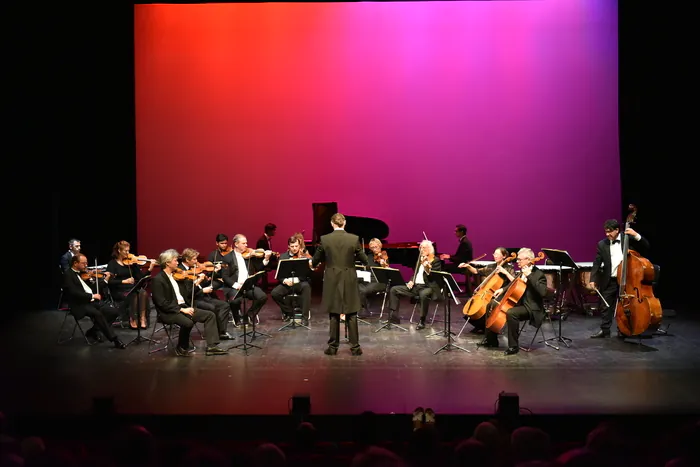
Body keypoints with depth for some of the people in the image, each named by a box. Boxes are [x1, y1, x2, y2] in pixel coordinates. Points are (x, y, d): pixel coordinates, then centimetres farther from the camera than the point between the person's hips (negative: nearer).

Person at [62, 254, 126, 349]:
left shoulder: (82, 273, 16)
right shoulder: (68, 275, -7)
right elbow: (74, 293, -20)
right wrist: (92, 296, -19)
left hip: (92, 301, 8)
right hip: (80, 305, -8)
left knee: (113, 312, -10)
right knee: (98, 314, -33)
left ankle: (93, 331, 7)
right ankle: (114, 339, -27)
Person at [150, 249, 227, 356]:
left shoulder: (175, 275, 15)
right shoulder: (157, 280, -11)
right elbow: (162, 303, -18)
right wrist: (181, 309, -20)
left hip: (183, 307, 9)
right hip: (169, 312, -9)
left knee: (210, 315, -4)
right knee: (188, 322, -35)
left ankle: (212, 346, -8)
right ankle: (182, 348, -10)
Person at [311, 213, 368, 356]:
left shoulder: (324, 239, -6)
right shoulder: (354, 239, -6)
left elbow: (315, 261, 5)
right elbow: (364, 260, 2)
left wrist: (313, 264, 28)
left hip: (332, 280, 0)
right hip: (349, 281, 0)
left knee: (334, 314, 9)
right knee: (351, 314, 7)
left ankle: (333, 346, 12)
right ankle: (355, 346, 8)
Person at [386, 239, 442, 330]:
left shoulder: (436, 261, -2)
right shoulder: (420, 260, 19)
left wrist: (427, 267, -28)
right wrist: (411, 281, 7)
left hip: (428, 287, -7)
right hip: (415, 286, 7)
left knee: (424, 294, -43)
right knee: (394, 290, -4)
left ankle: (422, 321, -29)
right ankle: (393, 316, -6)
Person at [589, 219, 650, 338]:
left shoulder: (628, 239, -3)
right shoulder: (602, 244, 1)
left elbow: (645, 247, -4)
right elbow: (597, 263, 0)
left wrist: (636, 235, -19)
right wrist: (593, 279, -9)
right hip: (609, 281, 2)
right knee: (607, 306, 7)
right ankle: (605, 330, 16)